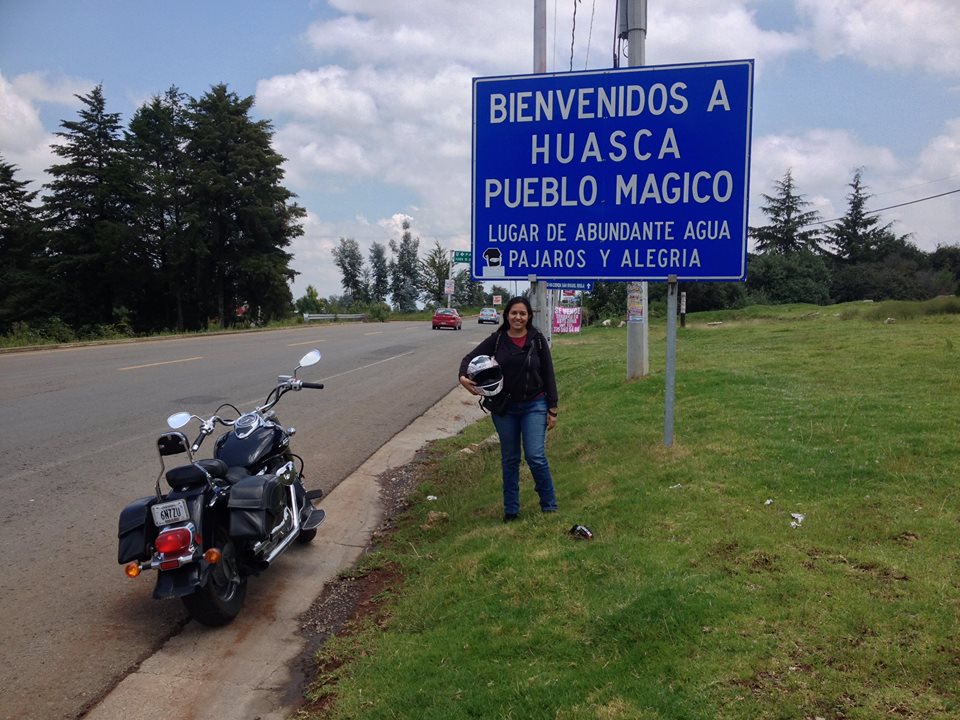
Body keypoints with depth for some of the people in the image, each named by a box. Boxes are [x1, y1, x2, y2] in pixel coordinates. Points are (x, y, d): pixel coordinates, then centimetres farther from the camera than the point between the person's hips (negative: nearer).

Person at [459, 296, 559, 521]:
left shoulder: (537, 340, -4)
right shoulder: (497, 340, -2)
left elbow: (548, 374, -1)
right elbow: (470, 357, -1)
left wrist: (552, 409, -3)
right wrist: (463, 377, -24)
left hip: (534, 406, -2)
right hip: (504, 408, 2)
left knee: (535, 456, -11)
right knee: (509, 459, 11)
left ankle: (550, 506, 9)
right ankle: (511, 510, 23)